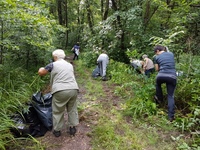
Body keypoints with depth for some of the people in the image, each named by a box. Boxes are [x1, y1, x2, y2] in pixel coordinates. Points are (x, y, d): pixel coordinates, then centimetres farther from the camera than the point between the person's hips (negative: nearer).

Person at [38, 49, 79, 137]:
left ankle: (57, 130, 24)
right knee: (72, 109, 20)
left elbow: (40, 72, 12)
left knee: (58, 111, 12)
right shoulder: (70, 65, 20)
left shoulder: (52, 65, 6)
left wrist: (42, 69, 35)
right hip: (73, 89, 4)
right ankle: (72, 127, 28)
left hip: (60, 91, -4)